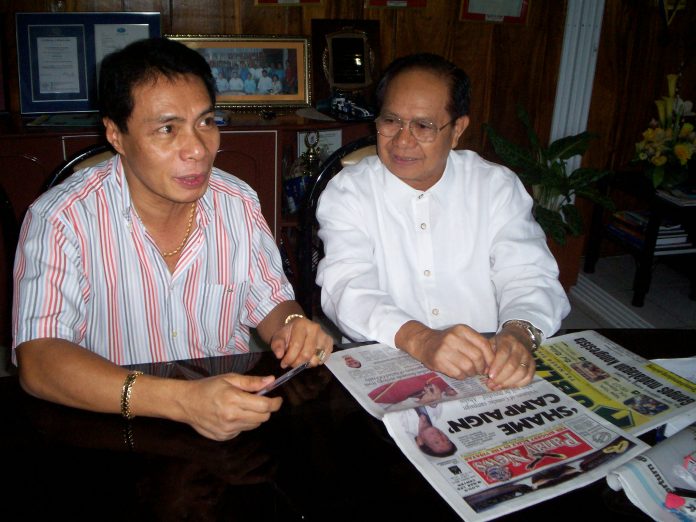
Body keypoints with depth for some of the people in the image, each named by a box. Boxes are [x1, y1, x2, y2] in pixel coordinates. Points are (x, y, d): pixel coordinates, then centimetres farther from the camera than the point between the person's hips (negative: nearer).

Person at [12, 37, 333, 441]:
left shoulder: (239, 203, -1)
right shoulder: (62, 220, -14)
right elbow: (37, 362, -22)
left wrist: (292, 327, -14)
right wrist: (180, 400, -34)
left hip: (236, 417, 5)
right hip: (112, 430, -4)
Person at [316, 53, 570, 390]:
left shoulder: (498, 186, 4)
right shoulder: (347, 192, -2)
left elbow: (530, 277, -3)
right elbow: (347, 289, -15)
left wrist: (520, 333, -26)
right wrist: (418, 339, -33)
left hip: (487, 374, 4)